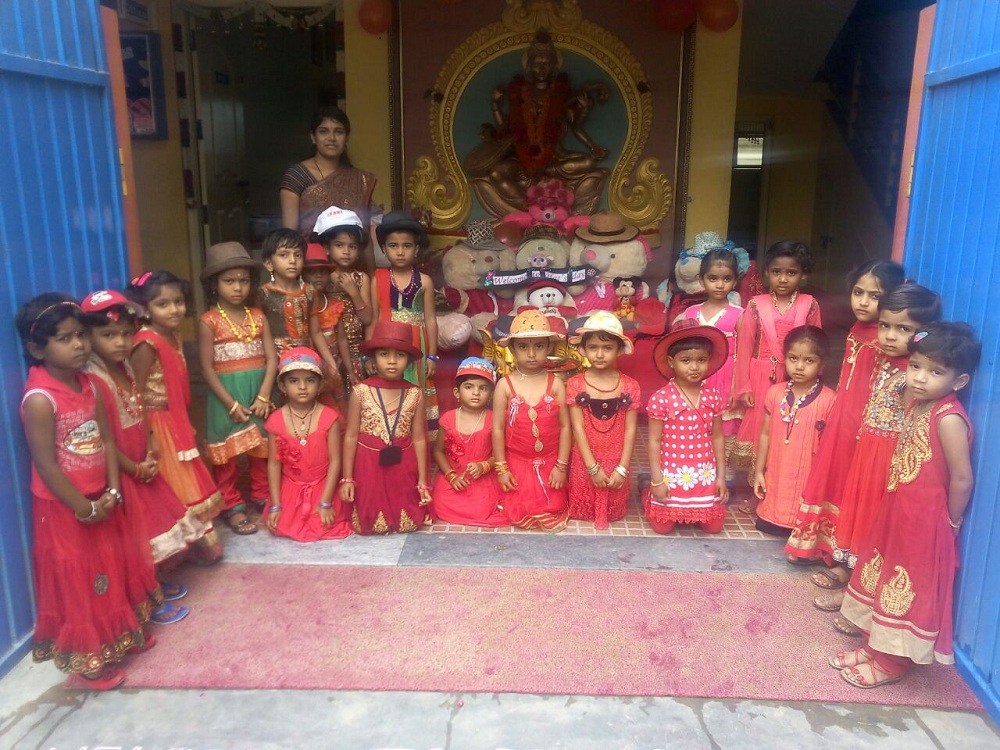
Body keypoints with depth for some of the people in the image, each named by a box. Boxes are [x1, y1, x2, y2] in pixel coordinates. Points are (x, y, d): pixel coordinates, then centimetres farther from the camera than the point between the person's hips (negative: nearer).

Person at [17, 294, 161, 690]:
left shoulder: (87, 385, 0)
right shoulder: (39, 398, -24)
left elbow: (107, 440, 2)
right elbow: (46, 464, -23)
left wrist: (112, 492, -7)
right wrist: (83, 508, -17)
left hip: (101, 501, 7)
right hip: (63, 508, -7)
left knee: (116, 571, 21)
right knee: (78, 583, 8)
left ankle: (120, 636, 42)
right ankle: (87, 660, 26)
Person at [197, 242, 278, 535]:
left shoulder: (258, 317, 3)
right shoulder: (209, 321, -7)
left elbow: (271, 358, -1)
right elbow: (207, 368, -9)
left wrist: (263, 397, -12)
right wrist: (232, 403, -14)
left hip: (258, 393, 4)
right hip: (226, 397, -3)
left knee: (262, 450, 13)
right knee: (226, 455, 5)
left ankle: (263, 496, 29)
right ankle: (232, 506, 16)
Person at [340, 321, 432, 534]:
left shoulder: (415, 395, -3)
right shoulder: (361, 392, -8)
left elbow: (419, 439, 1)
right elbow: (351, 437, -4)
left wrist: (422, 482, 1)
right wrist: (347, 478, -5)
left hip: (402, 467, 2)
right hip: (369, 466, -1)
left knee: (408, 523, 5)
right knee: (370, 523, 1)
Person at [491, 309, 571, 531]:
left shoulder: (555, 384, -8)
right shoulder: (505, 385, -10)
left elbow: (565, 426, -6)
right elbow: (498, 429, -7)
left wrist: (561, 466, -7)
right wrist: (501, 468, -8)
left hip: (549, 461, 1)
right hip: (517, 462, 0)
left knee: (552, 515, 8)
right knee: (519, 515, 5)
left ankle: (552, 513, 38)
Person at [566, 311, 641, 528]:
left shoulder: (629, 386, -7)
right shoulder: (575, 384, -9)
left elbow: (630, 430, -5)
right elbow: (578, 428, -11)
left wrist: (622, 468, -10)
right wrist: (593, 466, -14)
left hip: (616, 461, 1)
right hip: (585, 460, -1)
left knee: (613, 509, 16)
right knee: (583, 507, 12)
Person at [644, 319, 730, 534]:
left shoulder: (713, 397, -4)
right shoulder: (660, 399, -16)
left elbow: (717, 438, 4)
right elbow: (654, 441, -10)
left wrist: (721, 476, 4)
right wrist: (657, 480, -10)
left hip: (705, 475, 3)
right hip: (671, 476, -3)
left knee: (714, 526, 9)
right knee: (663, 527, 5)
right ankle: (650, 497, 35)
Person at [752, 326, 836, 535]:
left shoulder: (828, 400, -15)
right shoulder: (775, 393, -4)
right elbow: (766, 434, 5)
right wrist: (759, 471, 7)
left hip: (809, 478, -3)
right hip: (776, 476, 3)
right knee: (767, 525, 14)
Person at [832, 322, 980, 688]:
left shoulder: (949, 418, -23)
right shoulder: (916, 405, 4)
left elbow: (962, 478, -20)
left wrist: (949, 524, -9)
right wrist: (895, 507, 8)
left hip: (924, 520, -9)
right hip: (897, 509, 9)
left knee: (911, 590, 6)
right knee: (885, 580, 20)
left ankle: (892, 662, 22)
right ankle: (875, 644, 36)